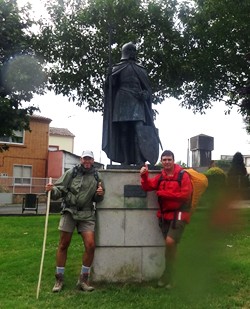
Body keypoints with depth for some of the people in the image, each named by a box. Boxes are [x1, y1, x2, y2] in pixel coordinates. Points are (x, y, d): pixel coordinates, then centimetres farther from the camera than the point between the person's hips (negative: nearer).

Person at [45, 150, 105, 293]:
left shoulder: (97, 176, 5)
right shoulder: (71, 173, -1)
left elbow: (98, 199, 13)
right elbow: (59, 189, -4)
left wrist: (100, 194, -9)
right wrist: (52, 190, -25)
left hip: (87, 214, 2)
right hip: (69, 212, -1)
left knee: (90, 245, -7)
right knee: (63, 245, 5)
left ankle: (83, 279, 11)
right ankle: (59, 279, 21)